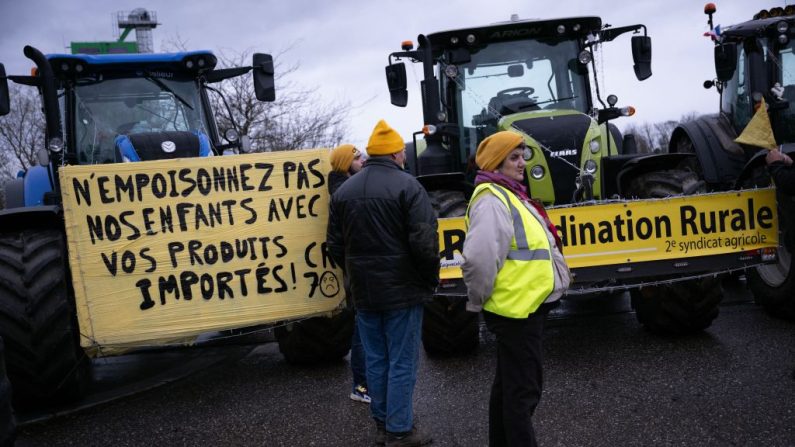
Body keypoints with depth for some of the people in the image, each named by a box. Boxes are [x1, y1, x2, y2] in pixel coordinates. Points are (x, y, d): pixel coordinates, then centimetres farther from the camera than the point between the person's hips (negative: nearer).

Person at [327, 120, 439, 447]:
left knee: (376, 360, 15)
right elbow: (424, 241, -17)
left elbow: (335, 244, 9)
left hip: (364, 293, 6)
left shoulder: (344, 191, 6)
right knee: (402, 362, 3)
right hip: (402, 289, -5)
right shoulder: (407, 186, -13)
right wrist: (430, 280, -3)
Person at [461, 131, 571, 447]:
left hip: (525, 305, 10)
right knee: (523, 390, -3)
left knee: (508, 383, 20)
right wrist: (480, 299, -18)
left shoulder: (510, 195, 14)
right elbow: (479, 258, -32)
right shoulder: (492, 200, -19)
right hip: (515, 308, -10)